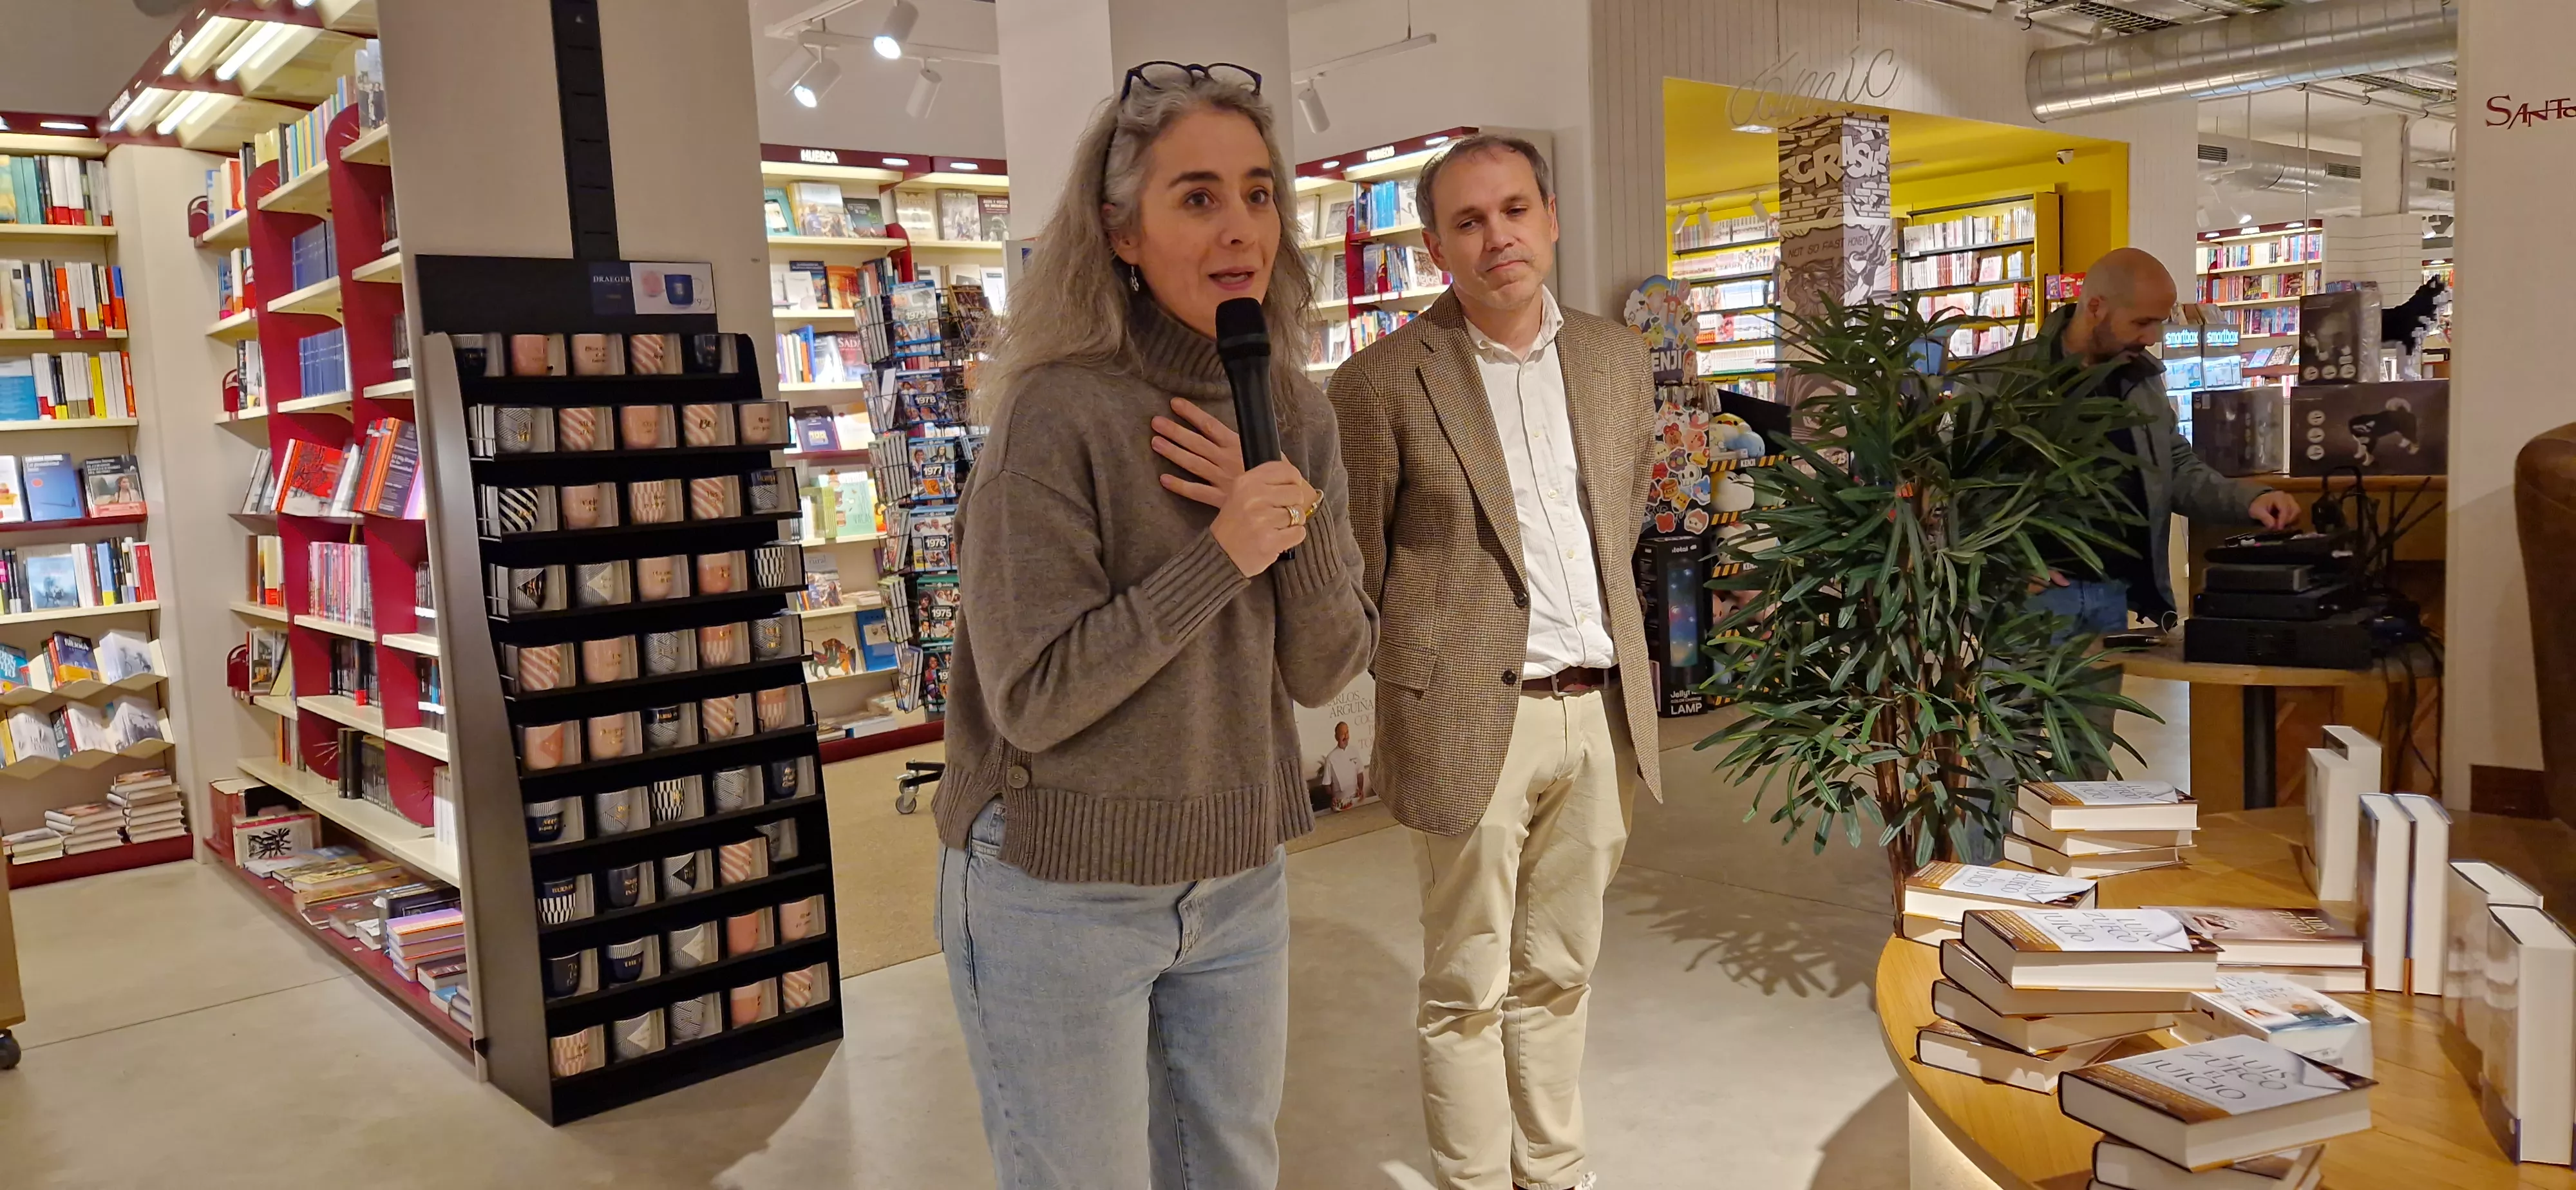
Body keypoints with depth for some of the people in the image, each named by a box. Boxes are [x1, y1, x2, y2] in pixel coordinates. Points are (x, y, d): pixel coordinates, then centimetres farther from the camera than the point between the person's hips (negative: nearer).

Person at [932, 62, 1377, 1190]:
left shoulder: (1295, 417, 1)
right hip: (1060, 895, -5)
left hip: (1238, 880, 6)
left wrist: (1299, 518, -17)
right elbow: (1032, 696, -20)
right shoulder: (1061, 416, -18)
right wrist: (1219, 557, -25)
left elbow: (1324, 670, -1)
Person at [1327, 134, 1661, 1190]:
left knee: (1558, 974, 17)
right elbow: (1351, 573, -1)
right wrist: (1420, 678, 3)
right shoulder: (1384, 382, -8)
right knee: (1469, 986, 8)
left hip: (1601, 714, 5)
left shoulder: (1617, 362, 9)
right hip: (1474, 717, -5)